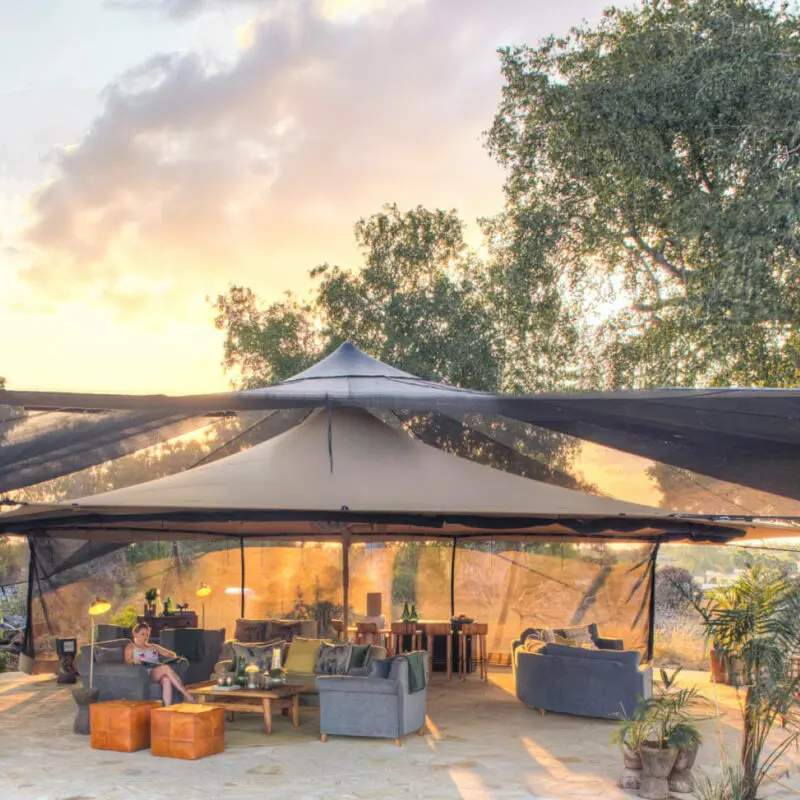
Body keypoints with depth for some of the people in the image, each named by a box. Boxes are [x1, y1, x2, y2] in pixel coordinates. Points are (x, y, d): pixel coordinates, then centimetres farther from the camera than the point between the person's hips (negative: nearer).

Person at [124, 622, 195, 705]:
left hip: (159, 672, 4)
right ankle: (188, 696, -41)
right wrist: (133, 660, -20)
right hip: (145, 674, -4)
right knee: (166, 668, -34)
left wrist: (174, 658, 5)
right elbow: (127, 661, 4)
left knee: (166, 679, -36)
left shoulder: (153, 647, 34)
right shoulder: (131, 646, 22)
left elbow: (171, 654, 29)